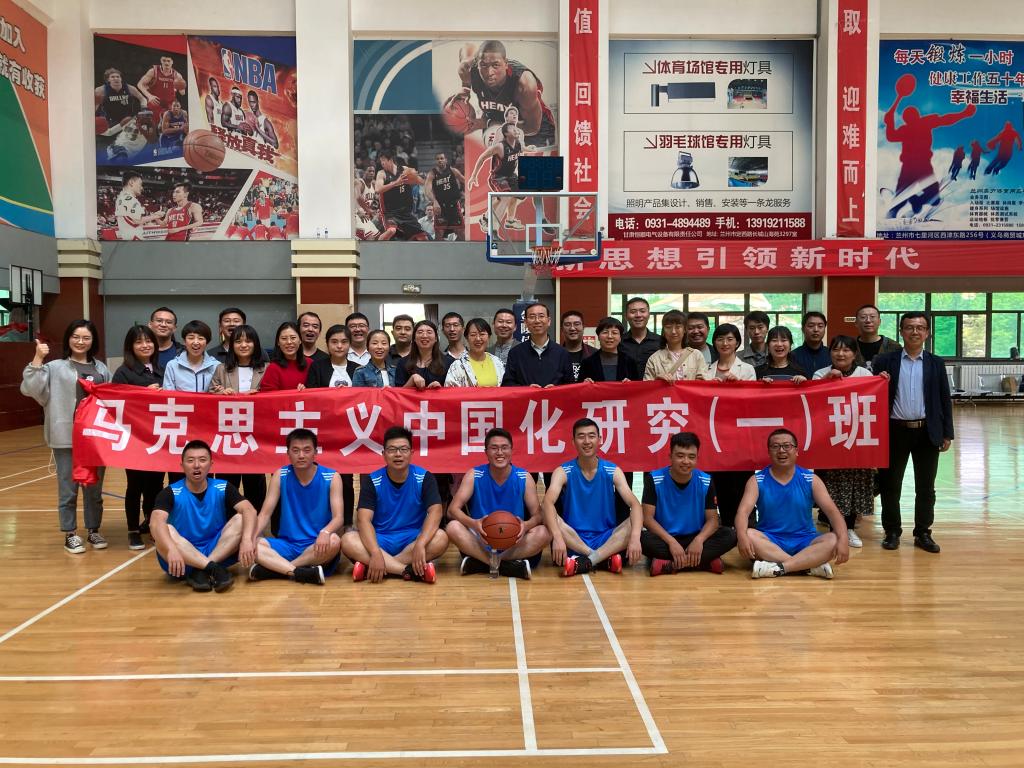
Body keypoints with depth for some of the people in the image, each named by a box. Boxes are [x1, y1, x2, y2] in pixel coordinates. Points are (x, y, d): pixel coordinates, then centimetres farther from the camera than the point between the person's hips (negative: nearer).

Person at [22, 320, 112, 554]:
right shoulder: (55, 368, -1)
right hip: (66, 436, -3)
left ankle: (93, 531, 24)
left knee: (95, 486, 12)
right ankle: (70, 534, 15)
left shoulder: (101, 369, 11)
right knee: (68, 487, 4)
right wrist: (38, 358, -18)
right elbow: (29, 388, -12)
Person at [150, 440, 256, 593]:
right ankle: (214, 569, -31)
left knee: (240, 519, -20)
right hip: (183, 560, -2)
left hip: (219, 553, 2)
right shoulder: (171, 493, -8)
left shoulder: (223, 488, -3)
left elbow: (249, 511, -18)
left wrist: (246, 539, -38)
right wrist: (172, 549, -47)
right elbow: (157, 523, -27)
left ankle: (201, 572, -26)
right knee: (167, 531, -30)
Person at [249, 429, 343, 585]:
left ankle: (273, 569, -24)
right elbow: (264, 514, 0)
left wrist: (325, 532, -36)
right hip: (287, 545, 2)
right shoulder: (280, 476, 2)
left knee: (334, 541, -36)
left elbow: (338, 518, -12)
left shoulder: (331, 478, -4)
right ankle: (305, 573, -35)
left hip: (317, 547, -2)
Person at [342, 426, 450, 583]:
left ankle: (369, 568, -28)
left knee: (440, 538, -31)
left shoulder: (424, 478, -5)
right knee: (348, 540, -29)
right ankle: (409, 571, -34)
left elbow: (435, 512, -17)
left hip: (413, 539, 0)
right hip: (380, 540, 0)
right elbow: (364, 519, -15)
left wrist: (420, 545, -35)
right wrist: (375, 553, -33)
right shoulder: (372, 480, -5)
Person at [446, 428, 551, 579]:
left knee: (543, 533, -27)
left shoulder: (524, 477, -2)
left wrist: (526, 525, -29)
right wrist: (473, 523, -32)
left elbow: (537, 514, -3)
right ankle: (509, 566, -29)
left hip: (514, 543, 1)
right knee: (453, 528, -28)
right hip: (481, 541, 0)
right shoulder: (474, 475, -4)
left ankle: (480, 563, -26)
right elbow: (453, 509, -10)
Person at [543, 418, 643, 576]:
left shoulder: (613, 471, -1)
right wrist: (557, 536, -42)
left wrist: (635, 537, -34)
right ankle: (605, 558, -26)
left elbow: (635, 505, -13)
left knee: (635, 523, -24)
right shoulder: (563, 472, -5)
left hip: (607, 539, 1)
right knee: (548, 515, -29)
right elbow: (547, 503, -23)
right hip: (573, 540, -1)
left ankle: (586, 562, -29)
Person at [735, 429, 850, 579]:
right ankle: (811, 565, -31)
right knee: (748, 536, -33)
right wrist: (742, 536, -36)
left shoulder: (810, 480, 1)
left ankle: (777, 568, -32)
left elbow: (832, 511, -7)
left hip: (804, 542, 1)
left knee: (834, 540, -27)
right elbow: (743, 511, -14)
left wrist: (843, 539, -26)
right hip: (769, 541, -1)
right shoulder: (757, 480, -2)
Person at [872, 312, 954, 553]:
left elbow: (945, 400, 6)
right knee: (890, 486, 6)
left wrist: (947, 434, 3)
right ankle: (892, 532, 18)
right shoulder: (885, 361, 2)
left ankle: (923, 533, 20)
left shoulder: (936, 363, 6)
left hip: (927, 432, 1)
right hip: (895, 431, -1)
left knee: (925, 488, 8)